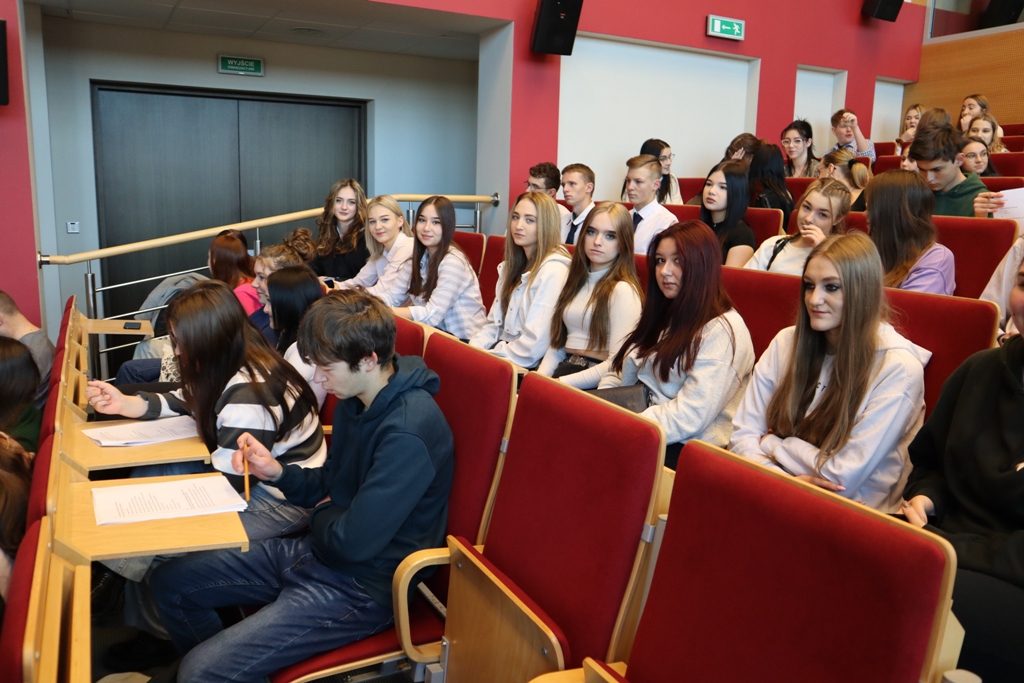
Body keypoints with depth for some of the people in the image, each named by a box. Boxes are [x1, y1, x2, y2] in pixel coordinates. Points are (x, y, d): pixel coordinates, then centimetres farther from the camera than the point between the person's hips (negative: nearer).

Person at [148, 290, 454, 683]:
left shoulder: (408, 432, -28)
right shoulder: (355, 400, 2)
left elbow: (353, 542, -26)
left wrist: (321, 517, -5)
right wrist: (276, 472, -4)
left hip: (363, 585, -9)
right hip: (318, 549, 9)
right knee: (171, 581, 13)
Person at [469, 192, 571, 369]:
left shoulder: (554, 270, -14)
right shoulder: (512, 265, 15)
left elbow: (536, 343, -20)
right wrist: (473, 350, -3)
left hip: (529, 368, -8)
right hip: (502, 352, 8)